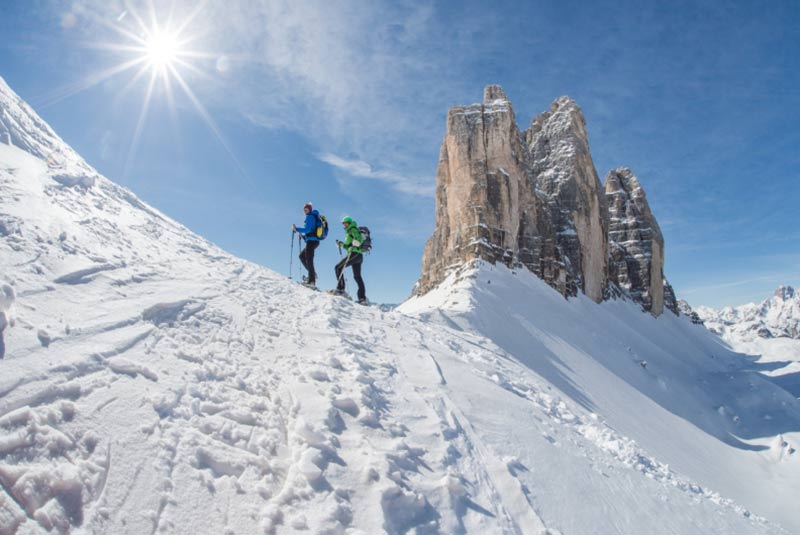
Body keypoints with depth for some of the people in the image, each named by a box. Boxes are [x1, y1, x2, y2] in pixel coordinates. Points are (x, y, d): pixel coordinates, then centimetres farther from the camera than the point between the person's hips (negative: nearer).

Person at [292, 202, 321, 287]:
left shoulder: (310, 217, -5)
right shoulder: (315, 217, 23)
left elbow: (307, 229, -17)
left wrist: (296, 229, -10)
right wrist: (303, 236, 21)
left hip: (311, 241, -10)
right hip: (315, 241, 10)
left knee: (309, 259, -11)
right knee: (302, 256, 20)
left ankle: (311, 281, -15)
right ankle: (313, 274, 14)